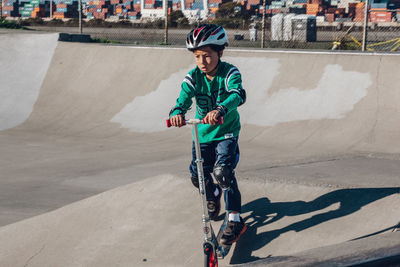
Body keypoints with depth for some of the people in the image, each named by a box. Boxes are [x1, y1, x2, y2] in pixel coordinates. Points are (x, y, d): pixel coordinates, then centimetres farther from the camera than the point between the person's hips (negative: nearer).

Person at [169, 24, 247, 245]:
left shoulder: (230, 73, -17)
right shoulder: (193, 77, -9)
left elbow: (236, 95, -36)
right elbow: (184, 97, -24)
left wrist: (220, 110, -57)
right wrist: (177, 112, -49)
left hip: (227, 132, -4)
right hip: (202, 133, 4)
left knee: (222, 170, -22)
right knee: (198, 176, 6)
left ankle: (235, 220, -10)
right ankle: (213, 194, 45)